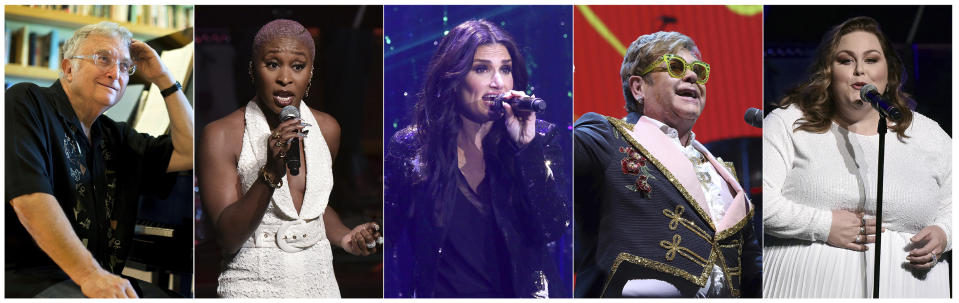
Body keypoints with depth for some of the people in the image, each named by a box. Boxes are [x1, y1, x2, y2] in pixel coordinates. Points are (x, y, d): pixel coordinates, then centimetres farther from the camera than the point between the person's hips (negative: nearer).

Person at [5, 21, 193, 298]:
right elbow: (29, 196, -16)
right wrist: (89, 274, -24)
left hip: (104, 282, 8)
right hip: (30, 280, -8)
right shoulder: (26, 103, -1)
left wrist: (163, 78, 13)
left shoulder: (116, 138, 19)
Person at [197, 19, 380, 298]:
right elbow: (228, 239, -17)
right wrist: (271, 173, -27)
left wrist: (343, 237, 0)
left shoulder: (327, 128, 2)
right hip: (254, 285, -4)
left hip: (319, 279, 4)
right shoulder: (222, 135, -13)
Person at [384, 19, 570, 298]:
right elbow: (388, 241, 8)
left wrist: (527, 146, -12)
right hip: (442, 294, 0)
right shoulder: (408, 147, 2)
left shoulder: (541, 138, 3)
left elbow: (554, 229, -8)